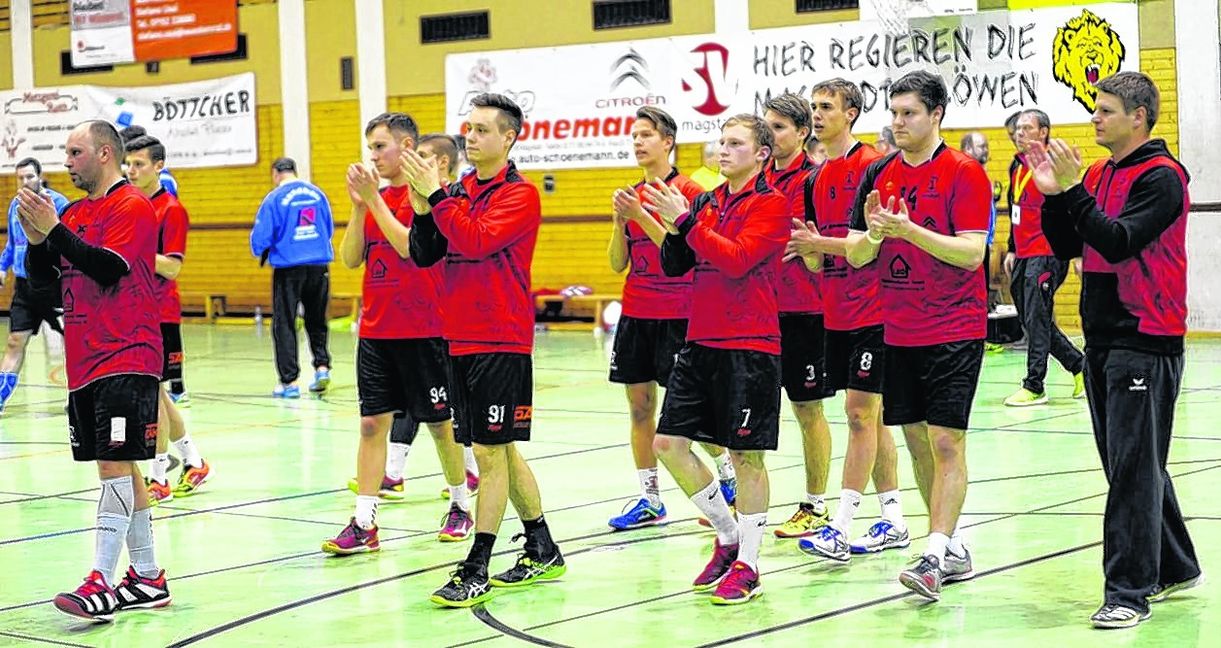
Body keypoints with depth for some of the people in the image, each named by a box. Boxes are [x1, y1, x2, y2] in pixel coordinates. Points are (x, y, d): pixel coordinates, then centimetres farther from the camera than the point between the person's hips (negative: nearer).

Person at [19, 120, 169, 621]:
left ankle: (101, 582, -16)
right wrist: (36, 237, -4)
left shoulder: (132, 207, -7)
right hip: (84, 362, 8)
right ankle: (147, 579, 15)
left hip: (126, 359, -8)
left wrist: (55, 230, -20)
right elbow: (40, 275, 14)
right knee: (119, 467, 10)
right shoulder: (75, 213, 17)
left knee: (115, 465, -12)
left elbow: (111, 268, -19)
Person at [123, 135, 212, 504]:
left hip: (159, 315, -8)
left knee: (151, 391, -7)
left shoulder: (172, 210, -9)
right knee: (153, 392, 13)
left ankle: (159, 479, 0)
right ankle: (194, 463, 26)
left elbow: (172, 267, -16)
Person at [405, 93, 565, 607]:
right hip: (461, 339, 8)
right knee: (500, 449, 14)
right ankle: (543, 553, 26)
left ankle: (477, 570, -1)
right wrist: (422, 207, -7)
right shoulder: (459, 191, 12)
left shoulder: (520, 194, -9)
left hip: (500, 343, -8)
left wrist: (436, 195, -21)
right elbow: (423, 255, 8)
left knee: (491, 451, -5)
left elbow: (477, 241, -23)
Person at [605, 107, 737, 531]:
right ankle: (650, 500, 11)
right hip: (636, 314, 6)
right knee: (639, 407, 5)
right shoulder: (633, 195, 11)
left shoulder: (688, 191, -7)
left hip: (677, 316, -6)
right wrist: (620, 220, -5)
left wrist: (641, 216, -21)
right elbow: (618, 264, 10)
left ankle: (729, 478, 22)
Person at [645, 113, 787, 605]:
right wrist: (675, 226, -5)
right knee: (669, 443, 4)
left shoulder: (770, 203, -6)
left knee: (746, 455, -1)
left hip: (749, 347, -7)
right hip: (700, 343, 7)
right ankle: (728, 535, 21)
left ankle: (747, 565, 10)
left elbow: (737, 259, -19)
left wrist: (686, 221, -19)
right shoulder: (706, 202, 13)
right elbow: (674, 266, 13)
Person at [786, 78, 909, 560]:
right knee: (870, 416, 12)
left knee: (860, 412, -8)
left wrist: (821, 244, -18)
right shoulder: (818, 179, 14)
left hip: (872, 312, -8)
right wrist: (805, 249, -3)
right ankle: (893, 523, 19)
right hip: (836, 313, 8)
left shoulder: (872, 166, -10)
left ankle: (840, 528, -10)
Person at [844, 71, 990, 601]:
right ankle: (953, 548, 21)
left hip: (954, 333, -6)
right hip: (898, 333, 6)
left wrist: (910, 230, -26)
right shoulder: (879, 174, 9)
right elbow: (856, 255, 7)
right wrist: (873, 231, -15)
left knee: (946, 442, -10)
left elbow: (972, 252, -15)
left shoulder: (965, 174, -7)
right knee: (917, 441, 10)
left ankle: (934, 557, -13)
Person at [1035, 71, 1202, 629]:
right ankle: (1175, 568, 27)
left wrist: (1073, 190, -25)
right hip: (1102, 340, 9)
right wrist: (1053, 194, -2)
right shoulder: (1098, 175, 14)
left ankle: (1130, 590, -5)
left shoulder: (1161, 176, -11)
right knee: (1133, 465, 15)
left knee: (1134, 468, -8)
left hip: (1145, 343, -9)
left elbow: (1118, 242, -22)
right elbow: (1067, 246, 11)